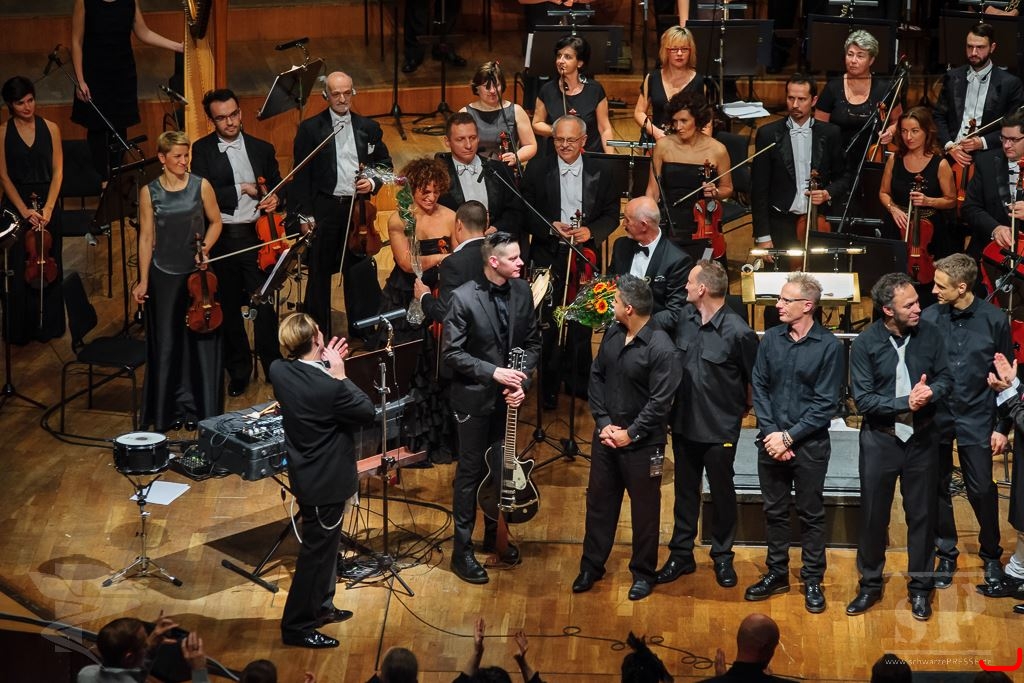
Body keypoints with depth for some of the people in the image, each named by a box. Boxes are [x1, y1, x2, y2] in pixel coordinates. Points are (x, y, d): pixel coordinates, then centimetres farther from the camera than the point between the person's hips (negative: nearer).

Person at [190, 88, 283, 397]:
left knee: (264, 304, -4)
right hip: (220, 239, 0)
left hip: (255, 234, 0)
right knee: (229, 308, 10)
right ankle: (238, 369, 24)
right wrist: (242, 189, -15)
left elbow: (277, 186, 17)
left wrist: (274, 199, -6)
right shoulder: (202, 150, -1)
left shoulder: (262, 149, 7)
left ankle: (273, 366, 10)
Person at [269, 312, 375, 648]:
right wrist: (340, 374, -13)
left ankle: (320, 607, 40)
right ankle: (297, 626, 15)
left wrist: (325, 366, 1)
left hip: (304, 473, 8)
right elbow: (366, 411, -15)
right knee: (317, 550, 5)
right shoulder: (328, 388, -30)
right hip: (327, 481, -8)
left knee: (324, 543, 25)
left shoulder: (279, 371, -8)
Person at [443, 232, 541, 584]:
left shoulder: (522, 291, -2)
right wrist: (493, 373, -22)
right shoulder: (464, 298, -18)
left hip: (508, 396, 5)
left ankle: (494, 535, 34)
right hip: (475, 398, -5)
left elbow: (532, 341, 5)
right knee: (470, 473, 3)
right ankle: (462, 551, 11)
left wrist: (521, 380, -10)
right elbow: (452, 353, -16)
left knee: (502, 468, 17)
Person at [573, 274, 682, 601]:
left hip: (642, 444, -6)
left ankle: (643, 573, 23)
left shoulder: (662, 348, -20)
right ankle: (592, 565, 29)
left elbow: (660, 401, -20)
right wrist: (603, 422, -4)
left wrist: (630, 434, -16)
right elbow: (596, 378, 6)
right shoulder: (613, 334, 1)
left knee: (644, 509, 8)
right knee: (599, 501, 15)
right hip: (606, 435, 6)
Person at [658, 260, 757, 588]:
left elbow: (756, 379, -8)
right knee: (685, 490, 16)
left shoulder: (738, 332, -20)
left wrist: (743, 408, 2)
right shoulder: (684, 317, -4)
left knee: (722, 493, 12)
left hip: (720, 429, -5)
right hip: (684, 423, 5)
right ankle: (681, 554, 28)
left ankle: (722, 557, 28)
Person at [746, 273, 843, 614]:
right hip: (772, 442, 4)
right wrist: (770, 433, -8)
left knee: (811, 515, 8)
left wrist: (789, 437, -14)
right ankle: (777, 573, 27)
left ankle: (812, 580, 18)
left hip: (809, 445, -4)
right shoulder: (771, 339, 2)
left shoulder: (828, 346, -10)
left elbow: (825, 404, -11)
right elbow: (759, 387, 2)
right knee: (774, 510, 13)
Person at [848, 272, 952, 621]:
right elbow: (863, 399, -14)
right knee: (873, 516, 10)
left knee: (922, 515, 10)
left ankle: (920, 587, 24)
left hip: (922, 438, 1)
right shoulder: (865, 343, -12)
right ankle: (870, 584, 26)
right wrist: (905, 403, -23)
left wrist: (930, 393, -21)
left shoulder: (930, 334, -7)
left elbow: (946, 378, 0)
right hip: (879, 439, -1)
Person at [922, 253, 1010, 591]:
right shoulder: (929, 318, -7)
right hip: (936, 417, 1)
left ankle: (991, 555, 24)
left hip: (976, 419, -1)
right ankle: (946, 554, 26)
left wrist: (1002, 427, -1)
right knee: (938, 489, 9)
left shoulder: (994, 320, -7)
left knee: (982, 489, 3)